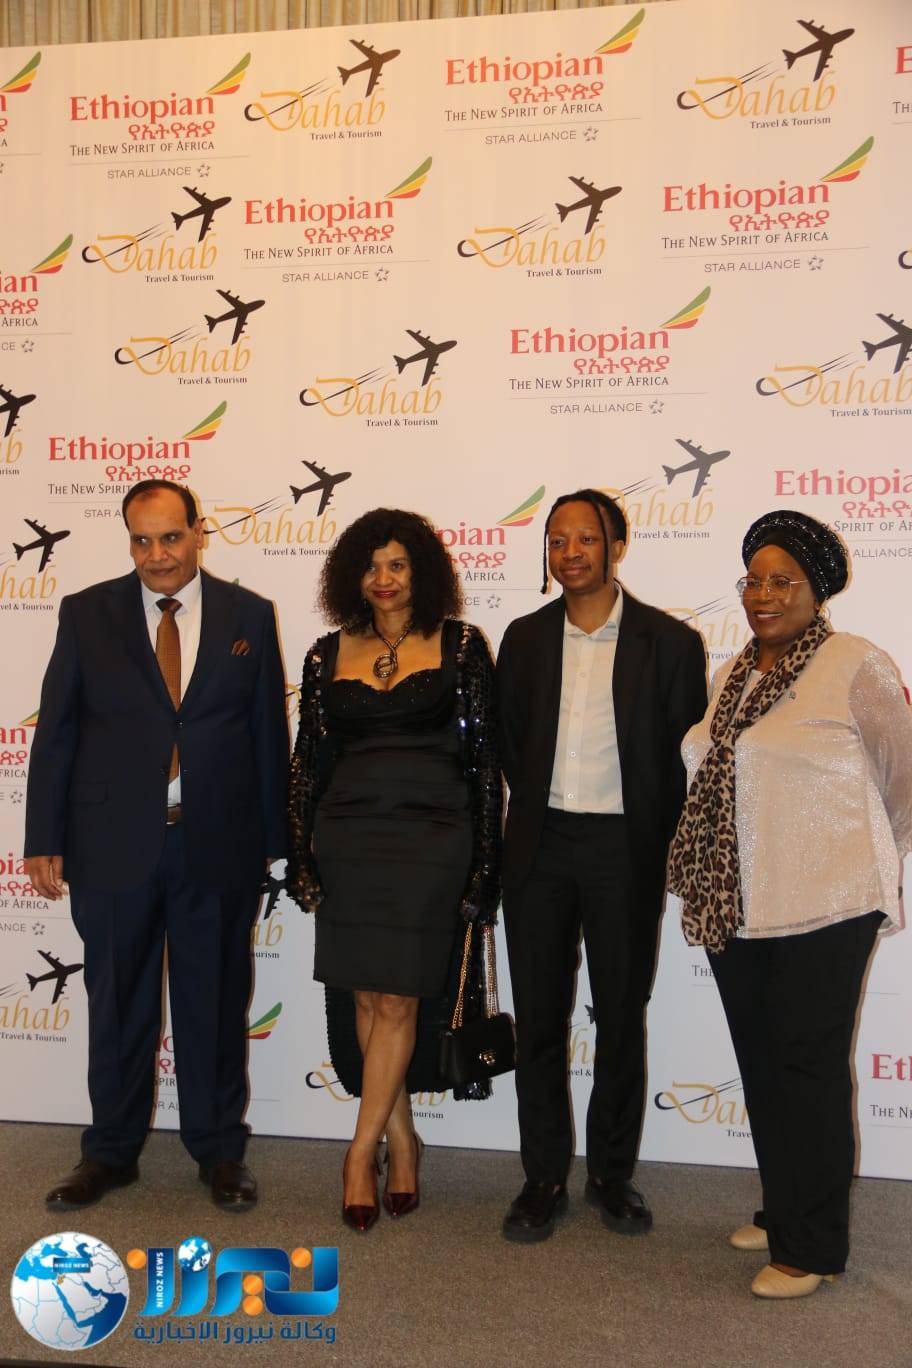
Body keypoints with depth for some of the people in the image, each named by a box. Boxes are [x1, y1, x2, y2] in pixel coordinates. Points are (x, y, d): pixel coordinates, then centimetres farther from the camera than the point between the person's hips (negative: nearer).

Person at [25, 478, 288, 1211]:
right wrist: (45, 840, -1)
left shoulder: (249, 615, 2)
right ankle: (111, 1152, 32)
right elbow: (56, 732, 3)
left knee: (215, 1005, 12)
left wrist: (274, 840, 2)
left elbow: (270, 732, 4)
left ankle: (220, 1150, 30)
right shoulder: (87, 613, 2)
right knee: (118, 1006, 13)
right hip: (114, 846, 1)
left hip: (219, 847, 0)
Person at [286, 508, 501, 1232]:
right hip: (348, 836, 3)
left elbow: (485, 753, 0)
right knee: (365, 999, 7)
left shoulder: (460, 645, 1)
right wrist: (302, 859, 5)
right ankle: (402, 1136, 24)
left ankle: (363, 1150, 11)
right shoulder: (329, 654, 9)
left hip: (432, 836, -3)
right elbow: (309, 759, 10)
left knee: (396, 999, -3)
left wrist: (485, 860, -5)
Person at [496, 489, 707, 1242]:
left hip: (624, 848, -2)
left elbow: (684, 750, -1)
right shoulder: (525, 637, 7)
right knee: (539, 1017, 7)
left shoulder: (669, 640, -1)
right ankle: (544, 1177, 21)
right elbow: (510, 742, 10)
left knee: (622, 1016, 9)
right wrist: (540, 816, 3)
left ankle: (612, 1172, 26)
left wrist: (659, 843, -4)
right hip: (541, 845, 2)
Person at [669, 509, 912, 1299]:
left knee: (809, 1068, 2)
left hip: (822, 908, -6)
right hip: (736, 907, 6)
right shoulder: (733, 677, 10)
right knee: (761, 1063, 15)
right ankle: (781, 1211, 33)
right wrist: (707, 876, 14)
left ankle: (814, 1248, 17)